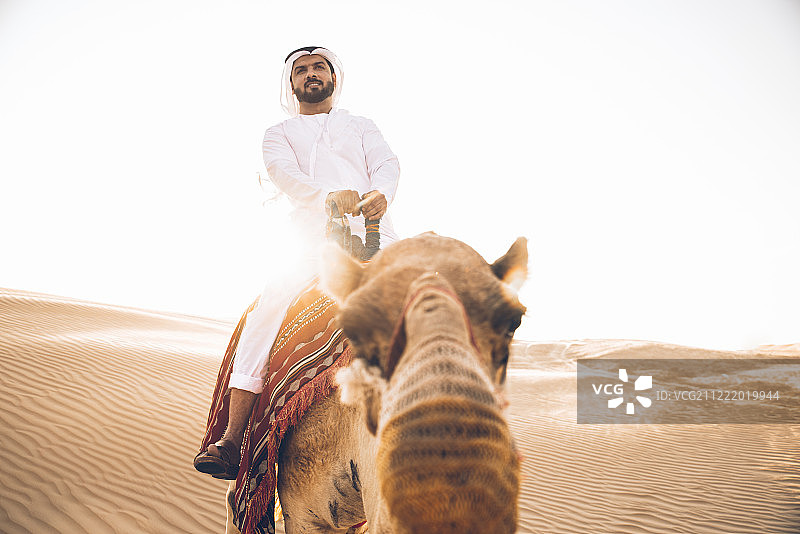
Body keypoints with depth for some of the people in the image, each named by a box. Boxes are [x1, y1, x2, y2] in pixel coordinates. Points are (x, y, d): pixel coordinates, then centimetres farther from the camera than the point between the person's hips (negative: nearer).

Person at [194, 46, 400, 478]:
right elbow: (283, 172, -1)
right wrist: (328, 195, -24)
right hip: (314, 244, -1)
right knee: (270, 304, -25)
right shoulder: (279, 134, 21)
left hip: (374, 237, 1)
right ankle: (231, 440, -24)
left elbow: (387, 164, 7)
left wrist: (380, 193, -20)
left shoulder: (362, 127, 26)